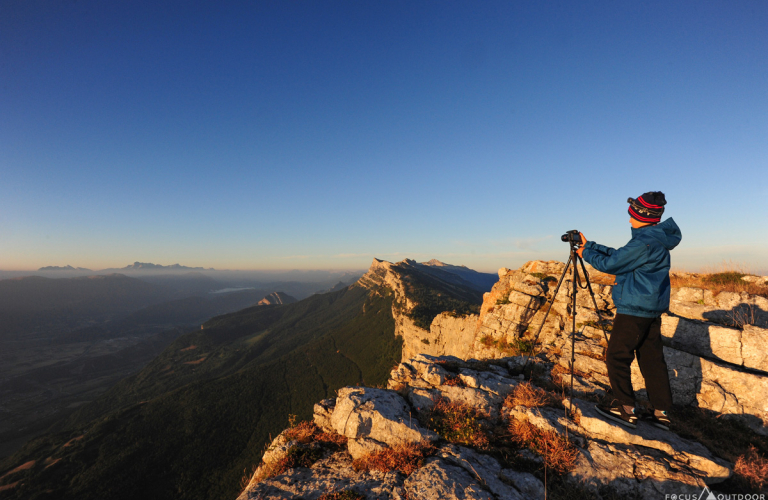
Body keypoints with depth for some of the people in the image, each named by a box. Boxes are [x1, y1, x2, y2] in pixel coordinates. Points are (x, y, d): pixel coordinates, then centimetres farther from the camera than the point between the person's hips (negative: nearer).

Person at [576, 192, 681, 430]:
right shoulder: (657, 239, 12)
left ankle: (625, 409, 5)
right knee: (652, 359, 14)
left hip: (634, 310, -10)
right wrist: (589, 245, 15)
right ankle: (662, 412, 21)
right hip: (652, 309, 10)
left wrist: (586, 254, 1)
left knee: (617, 357, -1)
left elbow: (609, 264, -15)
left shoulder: (644, 242, -20)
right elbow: (618, 255, 15)